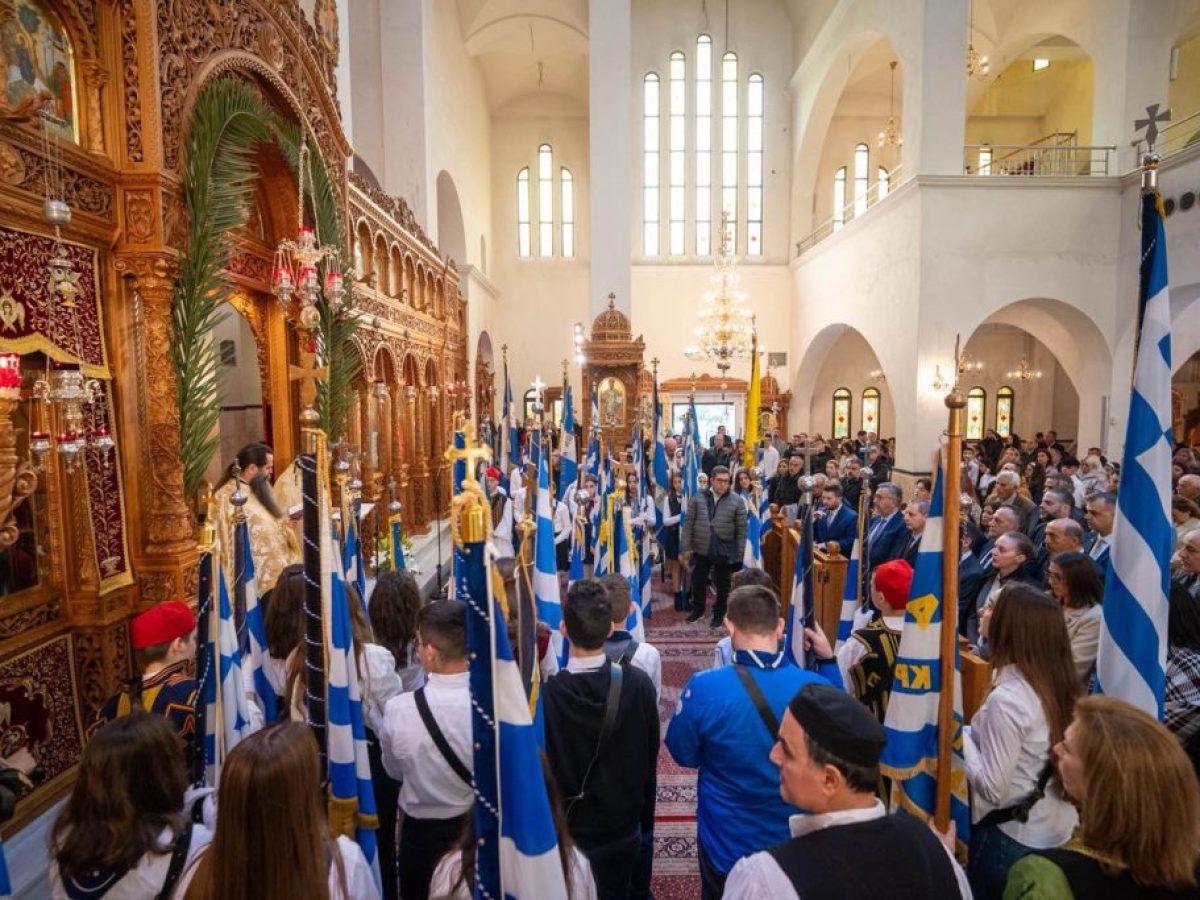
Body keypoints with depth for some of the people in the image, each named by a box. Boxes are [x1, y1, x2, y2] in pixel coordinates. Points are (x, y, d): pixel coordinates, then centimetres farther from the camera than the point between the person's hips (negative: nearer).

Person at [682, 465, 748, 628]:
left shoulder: (737, 501, -5)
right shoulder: (698, 498, -2)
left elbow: (741, 530, -4)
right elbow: (688, 524, -1)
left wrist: (739, 554, -5)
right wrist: (686, 547, -4)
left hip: (725, 552, -1)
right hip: (701, 550, 1)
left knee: (722, 586, 11)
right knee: (698, 582, 14)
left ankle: (719, 615, 31)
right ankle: (698, 610, 36)